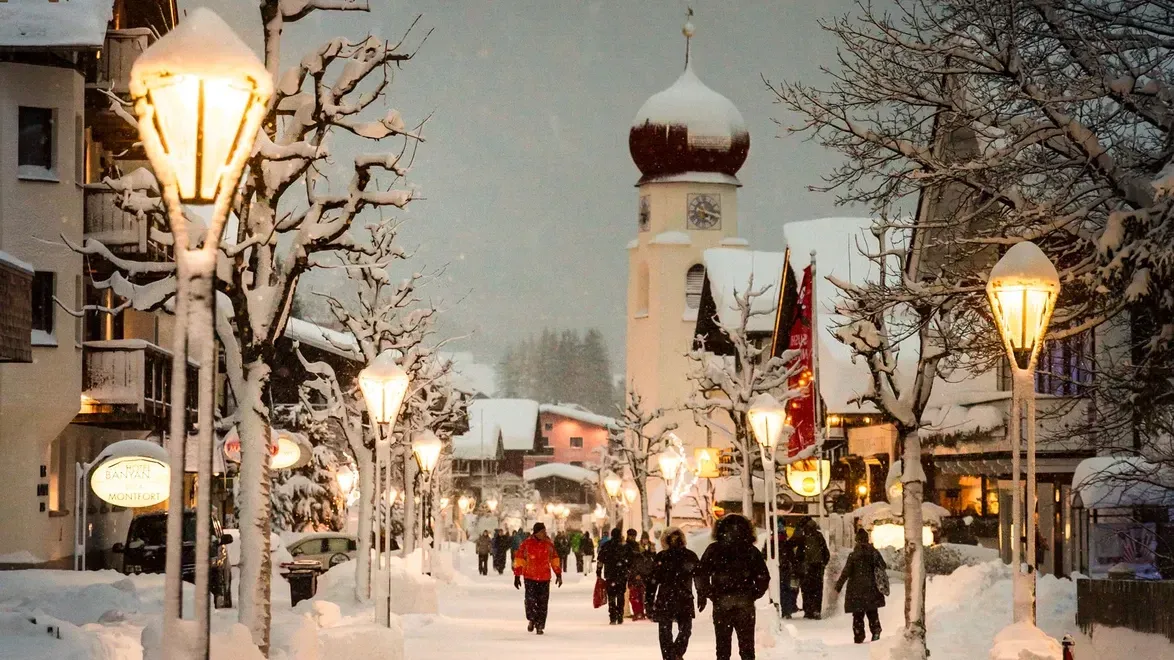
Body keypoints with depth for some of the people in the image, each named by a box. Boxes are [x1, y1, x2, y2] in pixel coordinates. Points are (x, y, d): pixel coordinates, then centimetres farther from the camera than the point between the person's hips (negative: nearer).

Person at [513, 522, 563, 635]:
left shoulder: (549, 544, 5)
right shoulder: (526, 544, -5)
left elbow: (554, 559, 15)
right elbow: (519, 559, -1)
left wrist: (558, 574, 13)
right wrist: (517, 576, -2)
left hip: (544, 578, 2)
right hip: (530, 577, -2)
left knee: (543, 602, 0)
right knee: (531, 599, -9)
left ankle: (540, 625, 9)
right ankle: (532, 620, 16)